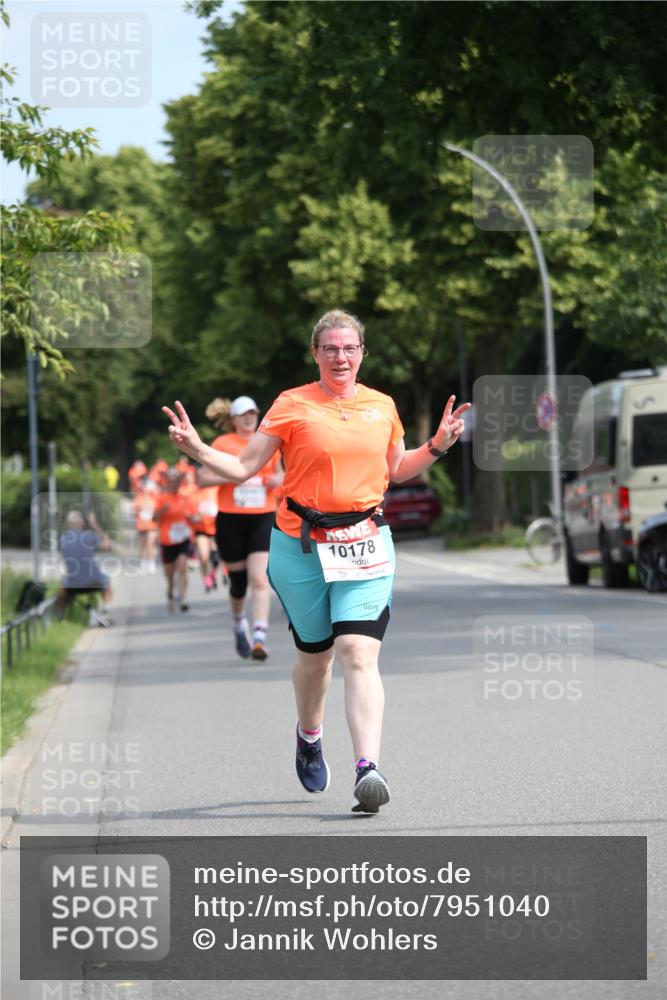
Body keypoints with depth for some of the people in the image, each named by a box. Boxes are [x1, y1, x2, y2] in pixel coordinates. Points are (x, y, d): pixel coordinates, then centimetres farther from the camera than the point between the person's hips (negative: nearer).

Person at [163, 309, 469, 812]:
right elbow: (243, 468, 0)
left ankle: (368, 768, -27)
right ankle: (309, 736, 43)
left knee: (359, 653, -16)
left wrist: (437, 445, 12)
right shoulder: (292, 405, 0)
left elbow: (396, 471, 26)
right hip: (301, 546, -1)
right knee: (315, 655, 11)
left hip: (365, 544, 1)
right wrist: (197, 449, -15)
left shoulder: (382, 406, 10)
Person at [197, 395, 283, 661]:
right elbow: (202, 478, -2)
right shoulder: (222, 444, 1)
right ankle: (239, 624, 37)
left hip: (263, 519, 1)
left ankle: (260, 638, -21)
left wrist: (277, 479, 0)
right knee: (238, 581, 7)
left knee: (259, 579, -15)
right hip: (231, 520, -1)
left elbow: (279, 472, 24)